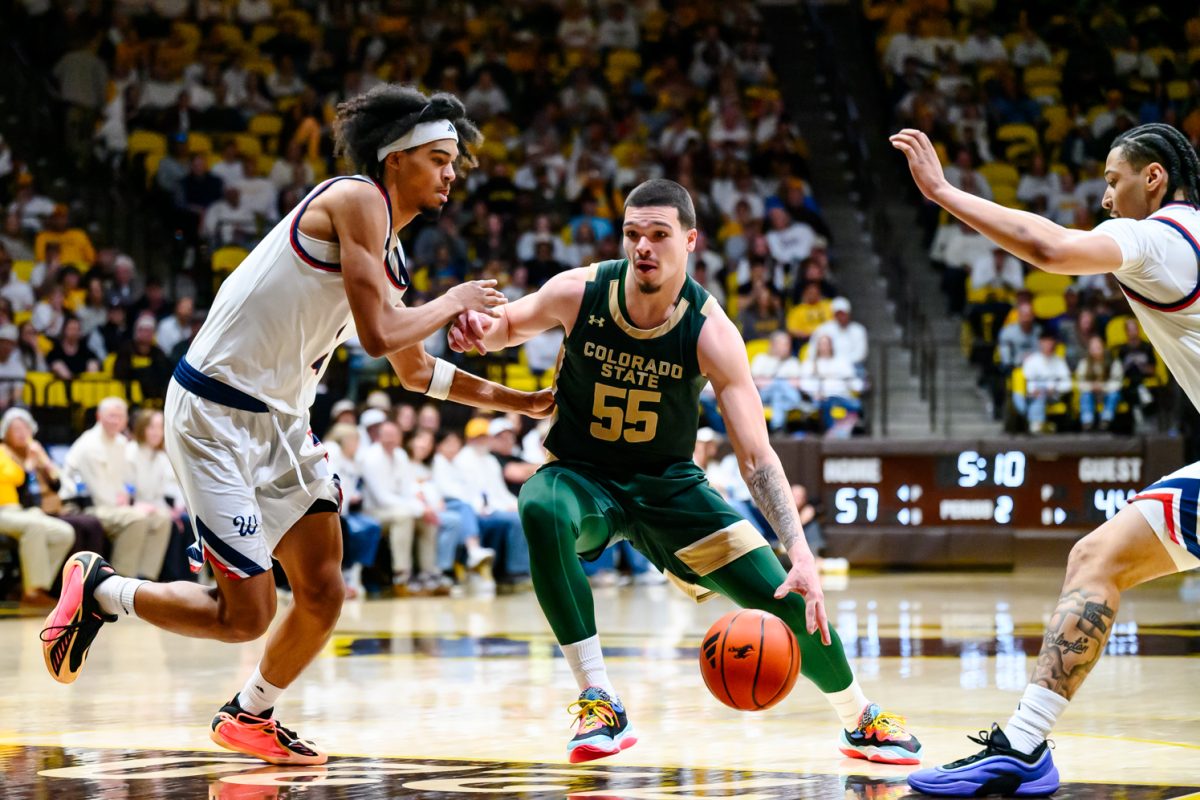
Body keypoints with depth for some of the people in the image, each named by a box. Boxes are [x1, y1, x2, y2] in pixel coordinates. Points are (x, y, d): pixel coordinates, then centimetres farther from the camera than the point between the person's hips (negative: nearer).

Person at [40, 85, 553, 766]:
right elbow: (381, 333, -24)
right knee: (243, 616, -9)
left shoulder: (387, 247, 14)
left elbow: (415, 371, 26)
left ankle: (250, 716, 30)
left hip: (280, 421, 9)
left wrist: (528, 404, 24)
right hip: (217, 411, -9)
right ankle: (98, 588, 12)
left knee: (324, 594, 7)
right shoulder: (358, 200, -14)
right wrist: (453, 302, -6)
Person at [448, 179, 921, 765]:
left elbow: (757, 458, -21)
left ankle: (860, 720, 27)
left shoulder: (711, 333, -21)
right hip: (582, 475, 0)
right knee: (541, 507, -39)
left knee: (791, 599, -6)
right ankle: (599, 704, -30)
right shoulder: (578, 293, -18)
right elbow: (510, 325, 5)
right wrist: (480, 331, -21)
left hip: (668, 485, 0)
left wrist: (800, 554, -33)